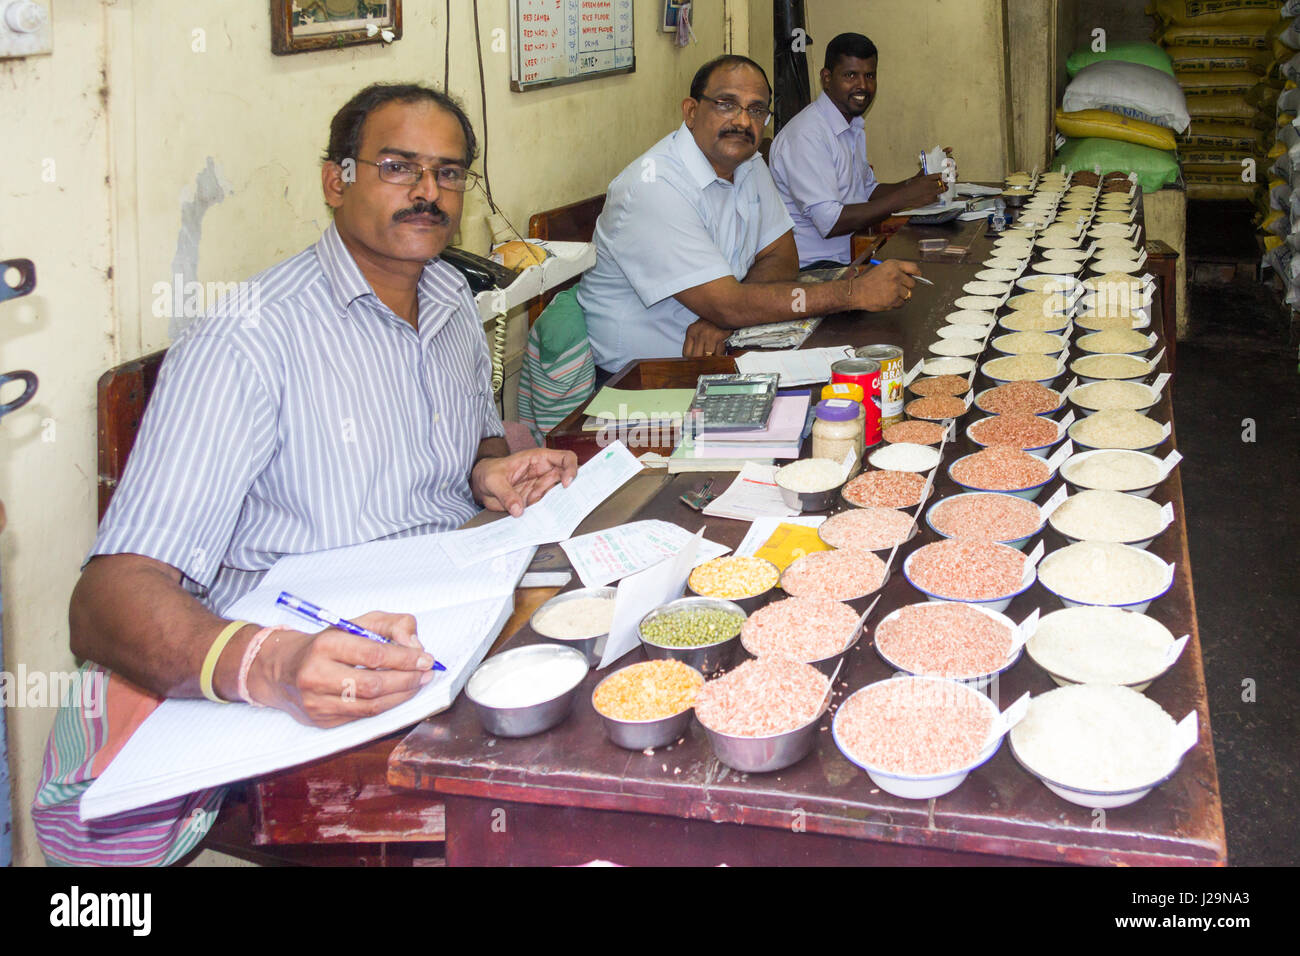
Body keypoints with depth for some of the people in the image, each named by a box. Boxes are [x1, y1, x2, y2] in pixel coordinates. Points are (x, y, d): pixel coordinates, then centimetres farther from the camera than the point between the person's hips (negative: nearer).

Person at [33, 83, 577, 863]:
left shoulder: (457, 307, 10)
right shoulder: (253, 336, -15)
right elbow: (109, 598, -23)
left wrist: (492, 472, 4)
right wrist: (268, 665, -43)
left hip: (459, 643, 7)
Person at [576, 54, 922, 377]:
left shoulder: (749, 164, 5)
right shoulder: (654, 187, -23)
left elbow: (781, 257, 5)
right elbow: (726, 305, -26)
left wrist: (722, 317, -17)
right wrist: (854, 292, -26)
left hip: (712, 353, 8)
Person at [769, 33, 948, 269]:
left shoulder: (853, 125, 15)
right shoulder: (805, 135, -17)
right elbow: (830, 222, -22)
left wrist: (914, 184, 5)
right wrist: (904, 198, -20)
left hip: (850, 260, 9)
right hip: (811, 267, -9)